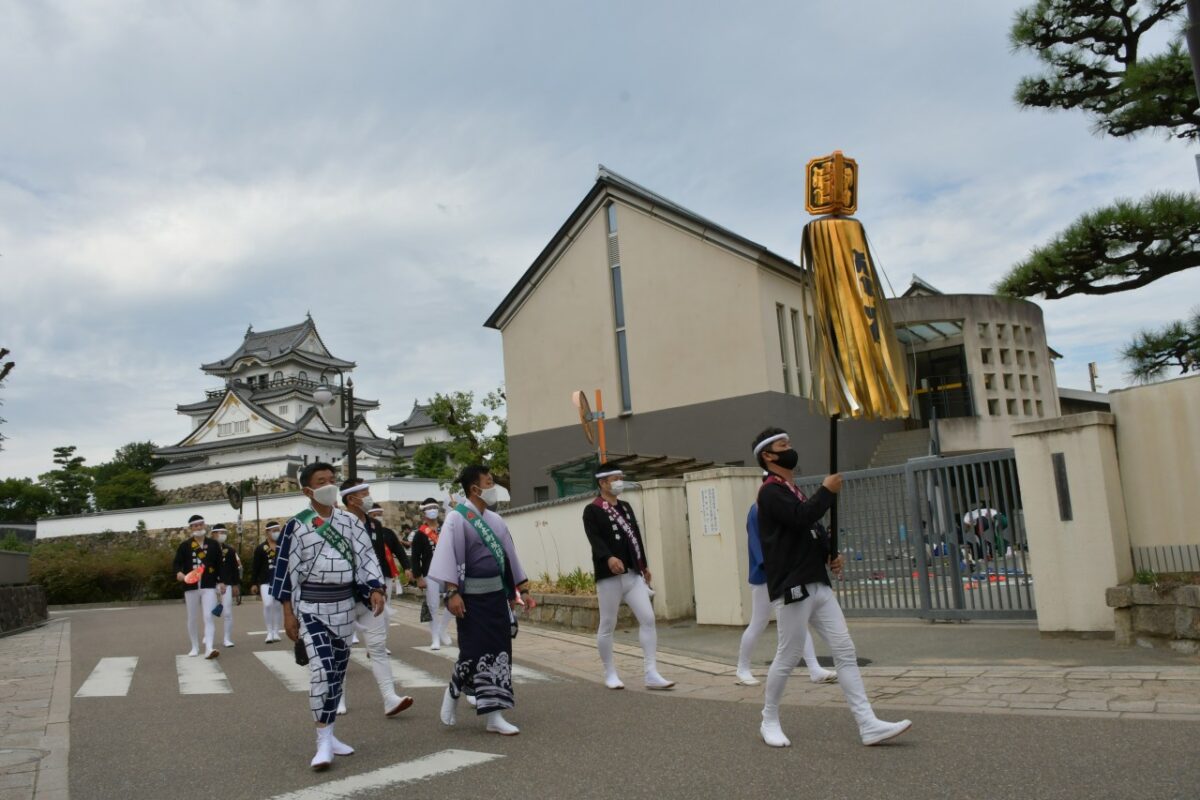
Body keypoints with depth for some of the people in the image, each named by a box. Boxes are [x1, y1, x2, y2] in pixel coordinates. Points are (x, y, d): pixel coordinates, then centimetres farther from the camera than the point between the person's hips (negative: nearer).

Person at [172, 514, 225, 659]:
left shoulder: (213, 544, 6)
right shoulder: (184, 545, 4)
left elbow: (219, 565, 8)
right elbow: (177, 563, 0)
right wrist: (179, 573, -22)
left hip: (209, 586, -1)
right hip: (191, 587, 1)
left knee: (208, 617, -11)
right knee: (192, 619, 12)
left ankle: (209, 648, -18)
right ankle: (195, 647, 28)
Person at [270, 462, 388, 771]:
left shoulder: (349, 521, 6)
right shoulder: (296, 526, -4)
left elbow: (365, 557, 3)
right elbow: (286, 569, -3)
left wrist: (376, 589, -12)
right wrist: (288, 612, -6)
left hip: (345, 605, 5)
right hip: (311, 606, -4)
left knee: (338, 672, 11)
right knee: (321, 670, -16)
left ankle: (329, 735, 25)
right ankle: (323, 743, -9)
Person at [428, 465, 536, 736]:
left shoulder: (494, 519, 10)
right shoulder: (457, 518, -10)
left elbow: (509, 555, 14)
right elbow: (448, 556, -16)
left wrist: (520, 590, 14)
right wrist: (453, 593, -24)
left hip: (497, 593, 7)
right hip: (472, 596, -6)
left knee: (500, 651, 4)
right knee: (474, 651, -5)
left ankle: (494, 717, 11)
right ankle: (453, 694, 25)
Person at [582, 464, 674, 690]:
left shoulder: (626, 507, 17)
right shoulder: (592, 510, -5)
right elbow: (595, 539, -20)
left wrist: (644, 565, 19)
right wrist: (608, 558, -37)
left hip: (633, 574, 6)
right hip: (609, 576, -6)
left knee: (648, 619, -5)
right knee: (607, 626, 4)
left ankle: (651, 674, -3)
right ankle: (610, 674, 19)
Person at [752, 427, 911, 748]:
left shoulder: (794, 491, 21)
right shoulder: (770, 492, -9)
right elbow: (800, 518, -25)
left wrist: (830, 554, 5)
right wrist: (827, 491, -12)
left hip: (818, 585, 9)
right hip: (792, 588, -9)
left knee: (845, 651, 2)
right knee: (788, 658, -1)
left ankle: (868, 725, 2)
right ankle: (769, 721, 18)